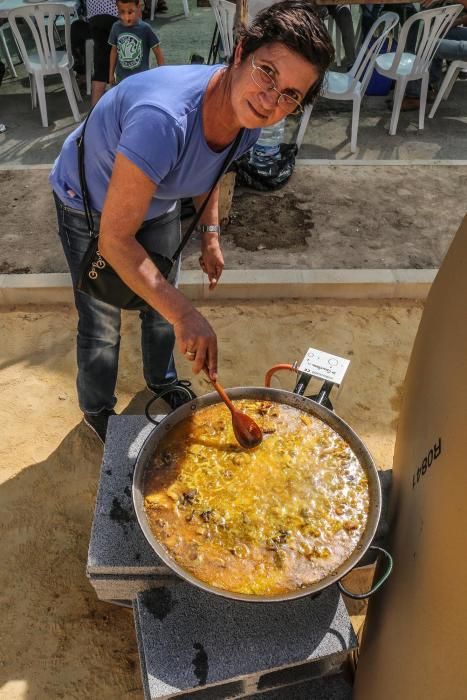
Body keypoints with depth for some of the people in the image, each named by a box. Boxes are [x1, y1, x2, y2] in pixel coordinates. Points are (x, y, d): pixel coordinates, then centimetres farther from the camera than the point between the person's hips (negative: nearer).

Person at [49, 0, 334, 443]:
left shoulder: (248, 117, -20)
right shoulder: (165, 117, -45)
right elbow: (115, 240, -40)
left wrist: (209, 233, -4)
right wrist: (185, 315, -44)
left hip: (158, 203, 6)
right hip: (90, 209, -6)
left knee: (162, 303, 19)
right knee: (102, 325, 6)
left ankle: (161, 380, 50)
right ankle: (96, 411, 37)